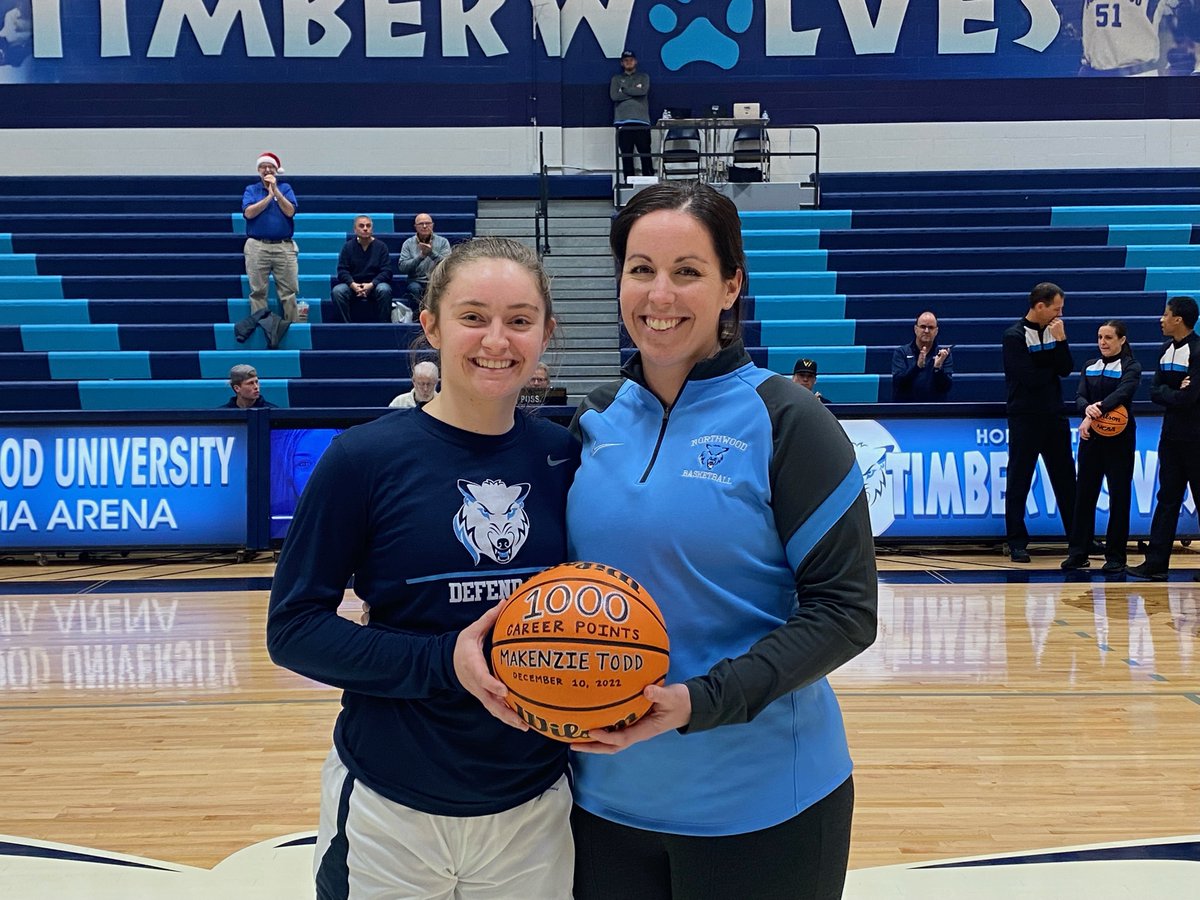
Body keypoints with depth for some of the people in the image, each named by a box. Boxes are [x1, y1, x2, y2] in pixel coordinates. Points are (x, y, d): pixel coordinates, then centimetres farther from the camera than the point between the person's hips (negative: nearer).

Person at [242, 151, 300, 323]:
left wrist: (276, 191, -9)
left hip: (284, 247, 0)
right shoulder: (251, 190, 10)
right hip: (257, 247, 0)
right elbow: (249, 213, -7)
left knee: (289, 291, -2)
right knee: (258, 291, 1)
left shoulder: (285, 188, 11)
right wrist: (269, 196, -5)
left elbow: (290, 211, -4)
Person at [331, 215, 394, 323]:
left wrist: (371, 285, -20)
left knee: (384, 290, -34)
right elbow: (342, 270, 0)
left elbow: (387, 271, -4)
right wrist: (353, 285, -20)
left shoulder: (381, 246, 4)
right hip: (353, 285, 1)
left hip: (375, 284, -1)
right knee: (337, 291, -28)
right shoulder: (348, 246, 7)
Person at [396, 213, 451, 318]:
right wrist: (421, 255, -15)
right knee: (414, 288, -34)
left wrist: (432, 253, -21)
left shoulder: (443, 242, 7)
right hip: (416, 281, 0)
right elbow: (402, 267, -5)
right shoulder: (408, 243, 8)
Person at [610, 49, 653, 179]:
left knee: (645, 153, -5)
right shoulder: (616, 79, 16)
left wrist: (623, 90, -1)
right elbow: (614, 96, -2)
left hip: (641, 121, -1)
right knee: (626, 154, -1)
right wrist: (634, 91, -2)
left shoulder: (643, 77, 15)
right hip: (623, 121, 1)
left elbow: (643, 91, -5)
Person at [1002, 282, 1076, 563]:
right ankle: (1017, 542, 6)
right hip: (1025, 418, -6)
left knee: (1065, 478, 10)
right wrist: (1052, 369, 0)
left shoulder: (1053, 331, 10)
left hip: (1054, 415, 6)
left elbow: (1066, 369, 0)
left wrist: (1060, 340, -11)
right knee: (1019, 482, 0)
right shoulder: (1015, 336, -9)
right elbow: (1030, 377, -17)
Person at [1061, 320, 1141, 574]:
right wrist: (1087, 408, -22)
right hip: (1090, 437, 4)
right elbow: (1079, 396, 1)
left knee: (1119, 496, 0)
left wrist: (1095, 415, -31)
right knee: (1084, 493, 4)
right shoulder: (1090, 366, 12)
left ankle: (1115, 556, 8)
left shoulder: (1131, 367, -2)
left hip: (1119, 438, -4)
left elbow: (1120, 394, -19)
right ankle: (1078, 553, 11)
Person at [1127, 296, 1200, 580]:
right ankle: (1156, 563, 8)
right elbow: (1155, 391, 5)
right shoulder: (1167, 349, 9)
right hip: (1171, 436, 7)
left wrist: (1166, 394, -4)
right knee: (1167, 498, 7)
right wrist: (1175, 393, -13)